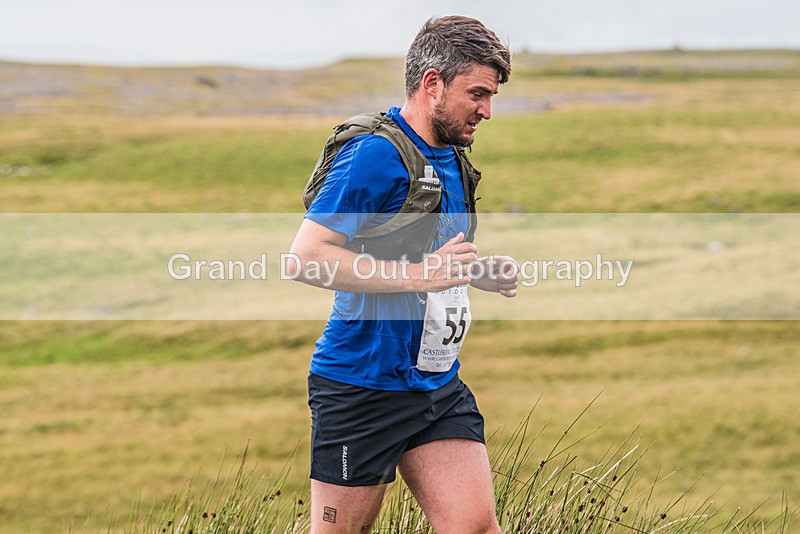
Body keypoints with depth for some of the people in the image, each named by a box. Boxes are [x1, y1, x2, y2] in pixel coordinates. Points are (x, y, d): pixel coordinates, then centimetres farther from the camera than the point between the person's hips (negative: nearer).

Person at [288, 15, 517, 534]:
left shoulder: (453, 160, 13)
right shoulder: (376, 154, -16)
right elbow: (305, 257, -22)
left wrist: (479, 271, 6)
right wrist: (418, 274, -24)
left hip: (439, 386, 8)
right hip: (364, 388, -8)